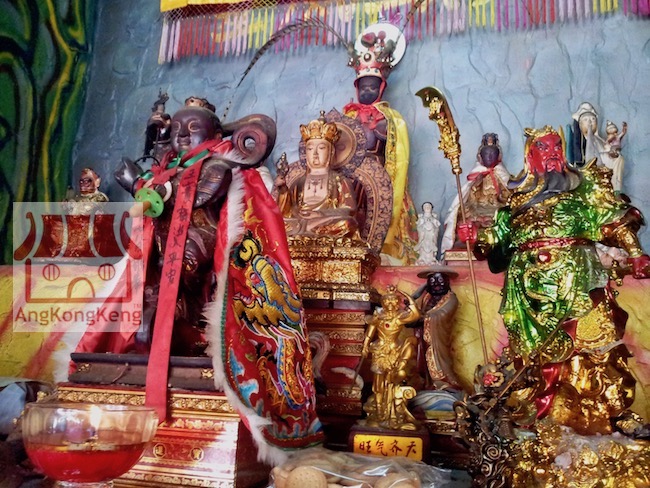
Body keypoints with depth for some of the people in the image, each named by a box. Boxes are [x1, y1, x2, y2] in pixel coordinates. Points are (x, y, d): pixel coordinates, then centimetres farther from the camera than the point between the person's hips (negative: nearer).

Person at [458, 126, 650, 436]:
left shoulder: (583, 184, 11)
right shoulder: (520, 195, 18)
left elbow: (612, 219, 3)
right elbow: (501, 235, 17)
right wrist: (477, 236, -1)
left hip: (575, 277, -2)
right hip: (533, 280, 2)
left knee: (587, 343, -8)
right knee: (537, 347, 3)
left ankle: (596, 414, 1)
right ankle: (542, 412, 13)